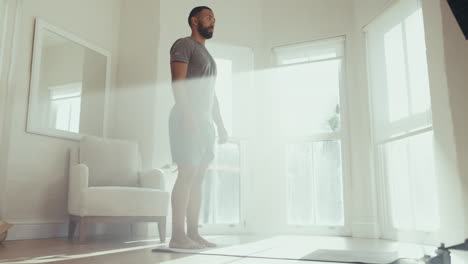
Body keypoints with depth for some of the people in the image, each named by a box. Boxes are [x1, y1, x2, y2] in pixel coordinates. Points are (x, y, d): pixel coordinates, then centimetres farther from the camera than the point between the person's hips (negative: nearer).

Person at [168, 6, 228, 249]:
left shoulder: (208, 56, 28)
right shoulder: (184, 44, 1)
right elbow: (177, 82, -12)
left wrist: (220, 125, 18)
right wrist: (188, 116, -23)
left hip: (205, 123, 9)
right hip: (188, 119, -8)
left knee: (198, 177, 3)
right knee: (187, 174, -14)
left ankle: (193, 233, 5)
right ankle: (177, 235, -12)